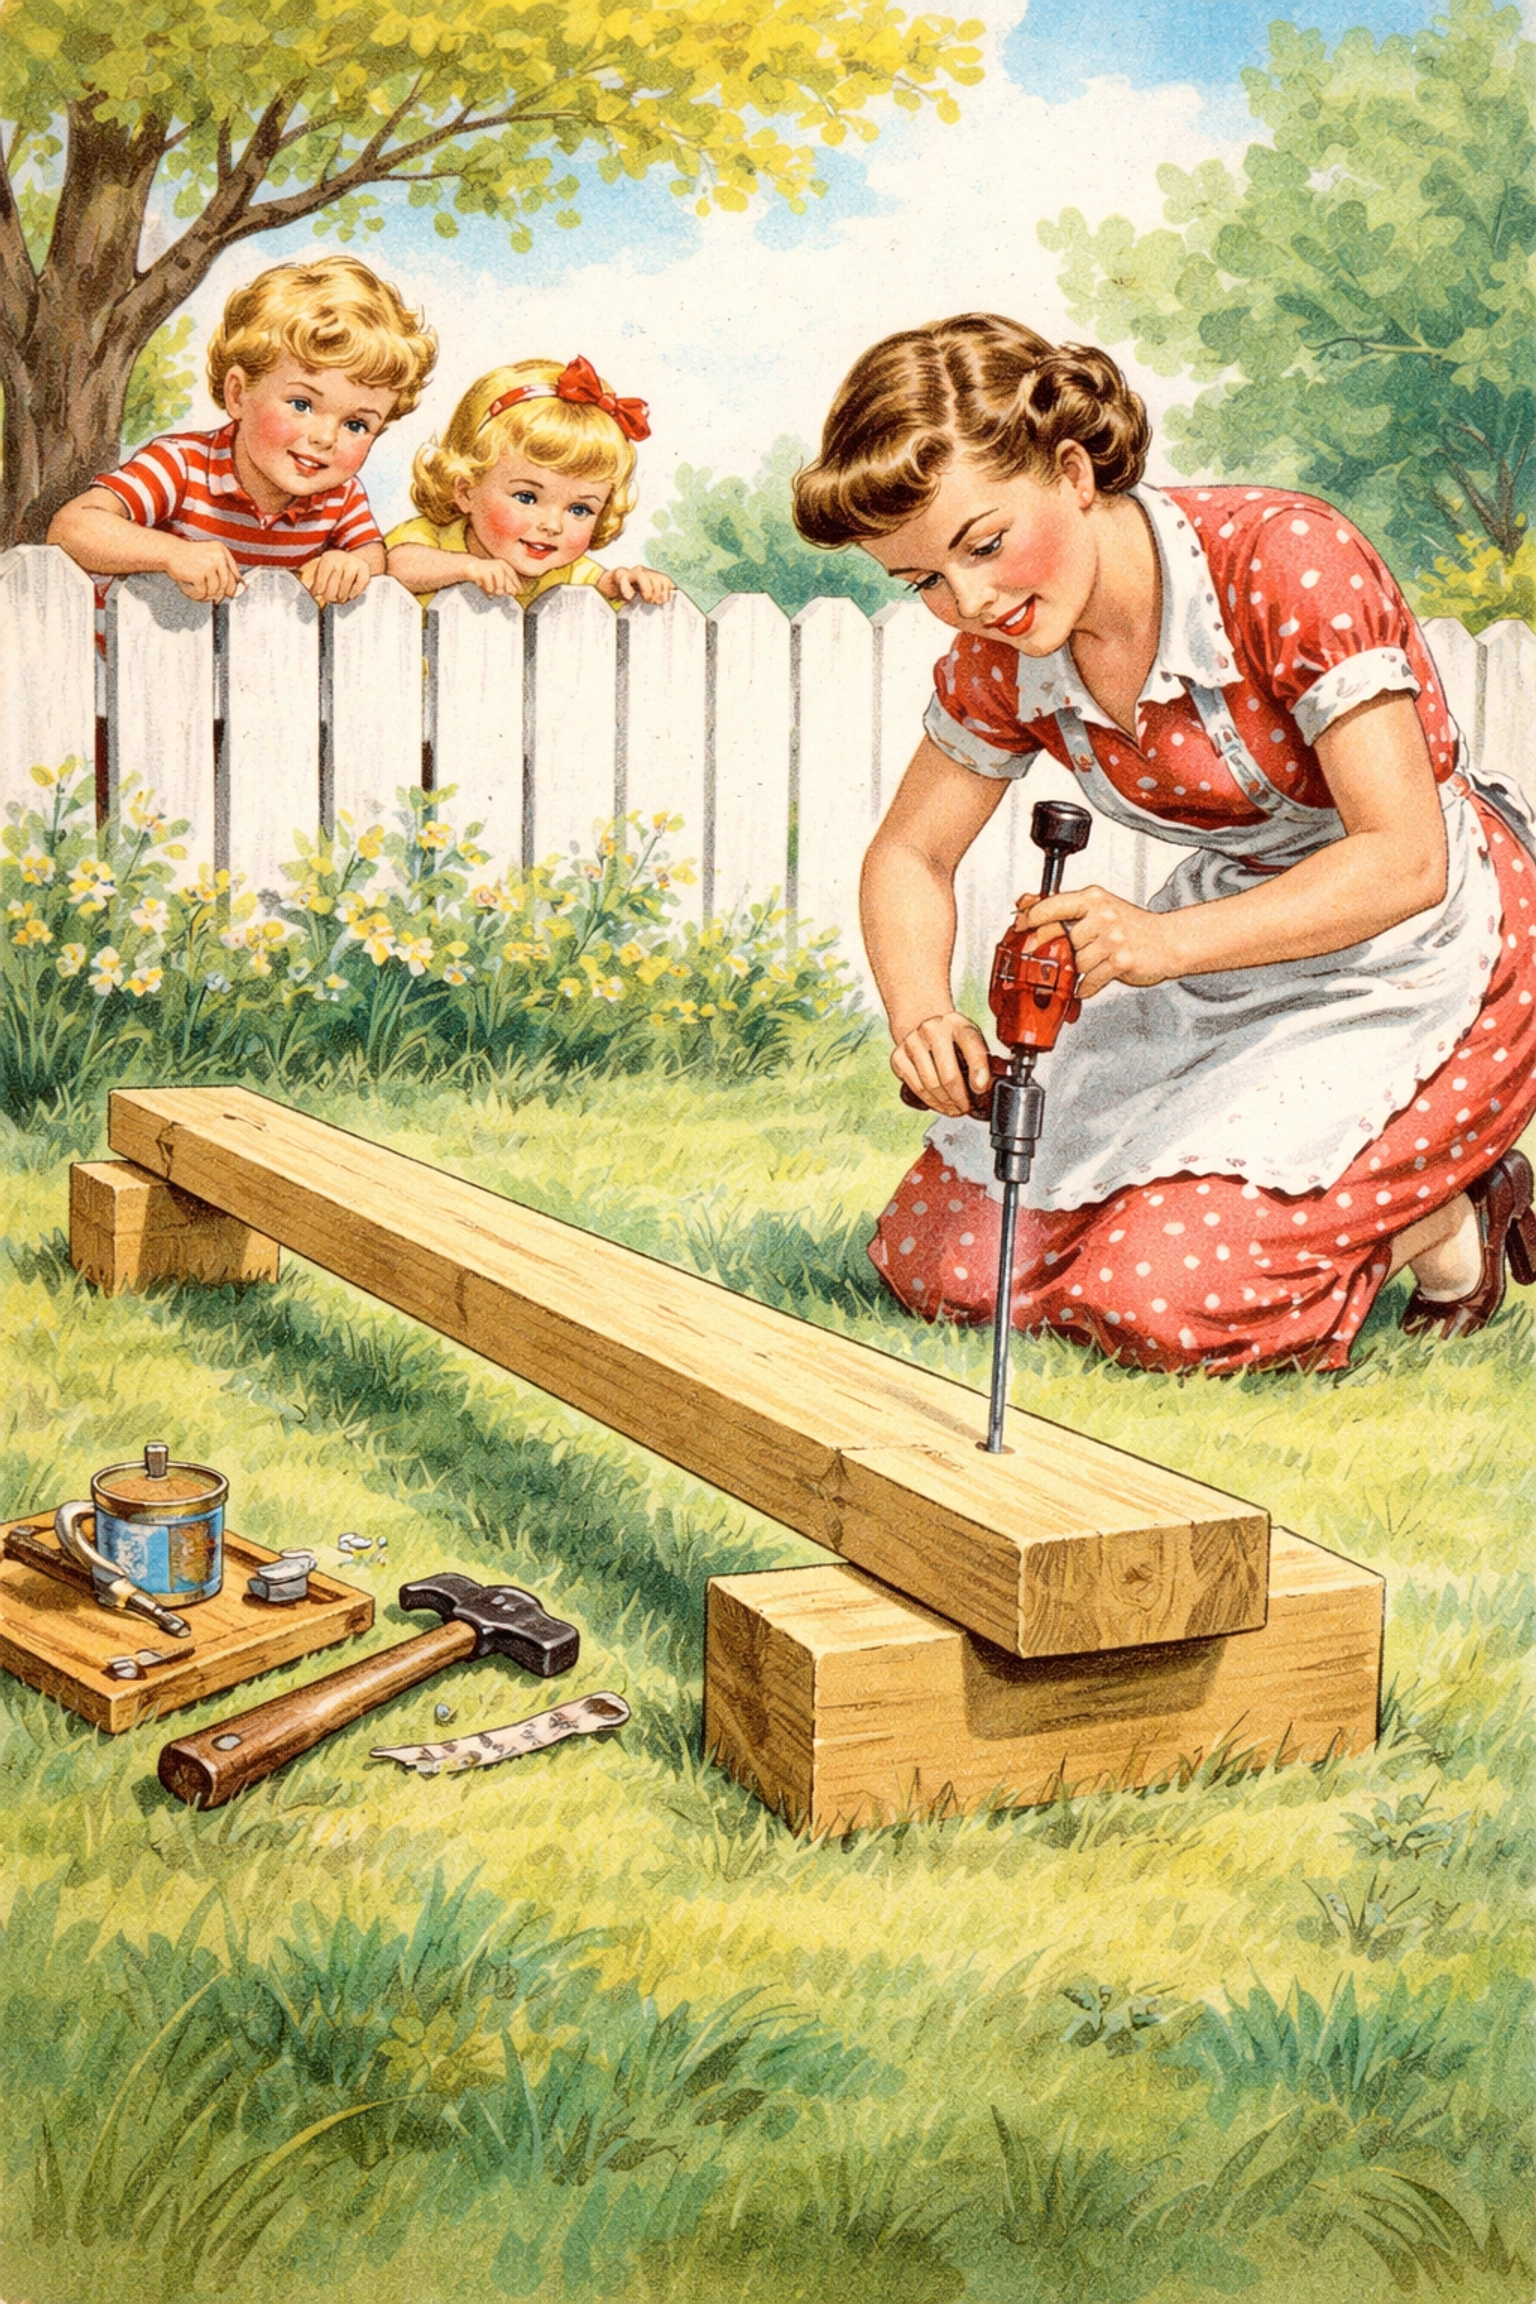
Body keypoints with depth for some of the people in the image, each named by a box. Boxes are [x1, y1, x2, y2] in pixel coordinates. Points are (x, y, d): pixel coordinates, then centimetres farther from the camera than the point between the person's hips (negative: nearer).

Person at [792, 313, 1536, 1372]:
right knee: (939, 1261, 0)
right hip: (1239, 934, 7)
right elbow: (911, 855, 5)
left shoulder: (1286, 559, -26)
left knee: (1162, 1299, -22)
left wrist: (1165, 941, -42)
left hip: (1422, 960, -6)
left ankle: (1449, 1213, 5)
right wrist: (921, 1015, -17)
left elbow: (1405, 860, -28)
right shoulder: (1003, 658, -8)